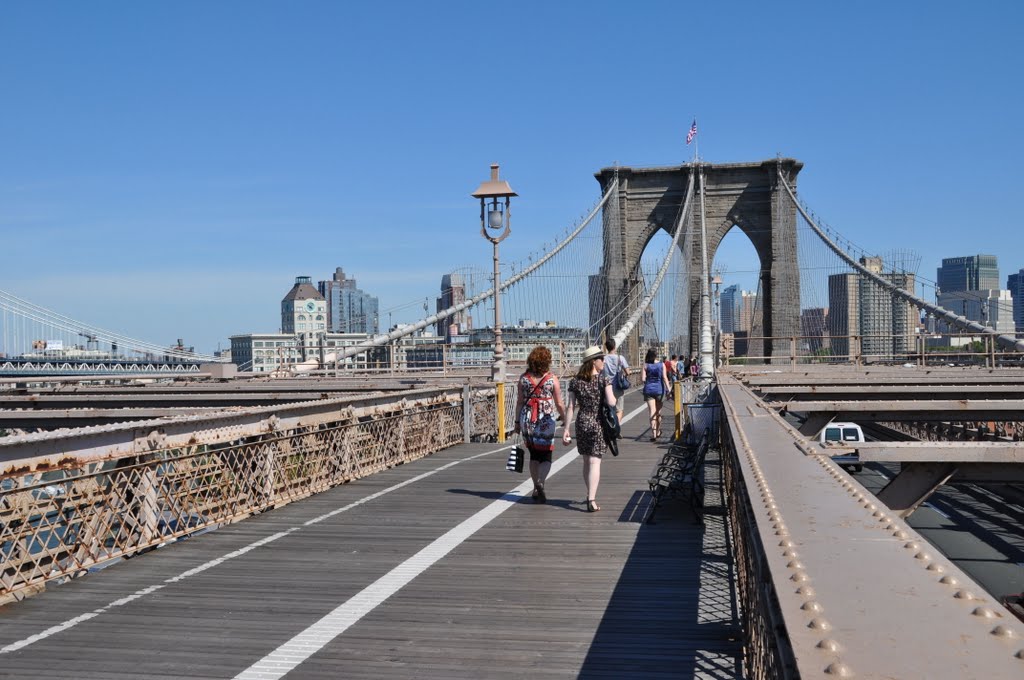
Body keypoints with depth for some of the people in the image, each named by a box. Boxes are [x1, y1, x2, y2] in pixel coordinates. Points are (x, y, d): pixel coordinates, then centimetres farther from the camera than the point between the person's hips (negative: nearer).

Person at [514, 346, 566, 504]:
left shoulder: (524, 378, -1)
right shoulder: (551, 379, -7)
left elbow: (519, 402, 2)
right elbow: (559, 404, -4)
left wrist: (517, 421, 10)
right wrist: (565, 419, 10)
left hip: (527, 419, 3)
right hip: (546, 420, -3)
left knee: (534, 455, 17)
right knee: (546, 456, 3)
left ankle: (536, 489, 21)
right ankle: (541, 481, -22)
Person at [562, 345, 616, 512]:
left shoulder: (575, 381, 2)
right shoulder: (603, 379, -8)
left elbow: (571, 407, -1)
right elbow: (611, 403, -17)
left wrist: (566, 429, 1)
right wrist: (613, 396, 6)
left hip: (581, 423, 4)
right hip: (598, 423, -4)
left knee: (586, 461, 17)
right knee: (595, 461, -4)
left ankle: (590, 495, 30)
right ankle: (592, 500, -12)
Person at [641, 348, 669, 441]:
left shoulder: (645, 365, -3)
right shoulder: (662, 365, 0)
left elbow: (642, 379, -7)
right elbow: (664, 378, -6)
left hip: (649, 389, -1)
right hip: (659, 389, 1)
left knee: (652, 412, -3)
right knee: (658, 412, 16)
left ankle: (654, 434, -14)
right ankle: (658, 432, 31)